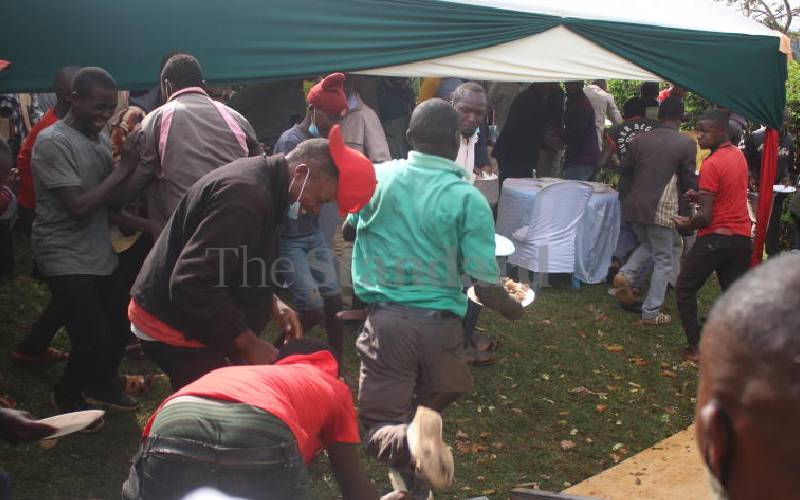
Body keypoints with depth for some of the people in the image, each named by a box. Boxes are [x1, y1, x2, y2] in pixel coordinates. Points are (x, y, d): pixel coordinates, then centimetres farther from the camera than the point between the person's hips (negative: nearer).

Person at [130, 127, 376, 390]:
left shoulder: (258, 175, 8)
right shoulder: (248, 196, -26)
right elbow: (192, 285, -31)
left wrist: (271, 302, 7)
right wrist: (249, 343, -23)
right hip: (175, 330, -10)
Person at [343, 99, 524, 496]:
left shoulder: (377, 177, 0)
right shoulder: (468, 199, -7)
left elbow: (349, 230, 20)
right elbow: (485, 289, -9)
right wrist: (514, 309, 12)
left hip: (386, 319, 1)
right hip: (440, 325, 0)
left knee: (380, 426, 10)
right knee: (431, 402, 25)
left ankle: (406, 441, -27)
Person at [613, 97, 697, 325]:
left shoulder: (640, 139, 5)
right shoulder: (686, 144, -5)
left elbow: (623, 170, 14)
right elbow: (689, 181, -2)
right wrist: (694, 189, 19)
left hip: (633, 205, 5)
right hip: (661, 209, -4)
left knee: (647, 245, 29)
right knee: (663, 260, 8)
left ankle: (625, 274, 4)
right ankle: (651, 313, 8)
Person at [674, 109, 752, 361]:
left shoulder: (711, 164, -17)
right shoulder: (738, 155, 8)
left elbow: (705, 216, -18)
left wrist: (686, 224, 0)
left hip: (715, 237, -7)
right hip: (742, 237, 7)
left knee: (685, 290, 9)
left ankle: (695, 346, 7)